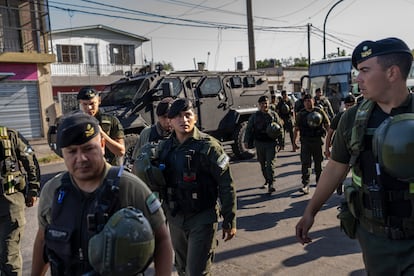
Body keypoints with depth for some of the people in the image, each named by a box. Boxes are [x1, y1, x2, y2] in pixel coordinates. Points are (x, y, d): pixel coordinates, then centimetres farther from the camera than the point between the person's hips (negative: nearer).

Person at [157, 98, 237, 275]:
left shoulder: (208, 146, -13)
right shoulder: (164, 147, 2)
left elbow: (226, 185, -12)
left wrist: (229, 221, -11)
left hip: (202, 218, -5)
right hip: (174, 218, 6)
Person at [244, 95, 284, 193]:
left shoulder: (274, 115, 5)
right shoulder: (254, 116, 6)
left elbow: (280, 128, 8)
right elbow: (249, 129, 8)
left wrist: (280, 143, 4)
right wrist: (246, 141, 0)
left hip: (271, 143, -2)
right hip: (259, 143, 2)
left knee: (270, 163, -9)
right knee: (263, 164, 12)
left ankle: (271, 184, -10)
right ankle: (266, 180, 29)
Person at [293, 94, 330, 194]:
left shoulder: (319, 111, 1)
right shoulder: (301, 114, 5)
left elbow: (327, 125, 4)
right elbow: (296, 129, 9)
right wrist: (294, 142, 5)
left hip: (317, 140, 0)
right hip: (305, 141, 0)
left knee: (318, 162, 13)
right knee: (305, 163, -8)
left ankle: (319, 181, 31)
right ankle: (305, 184, -6)